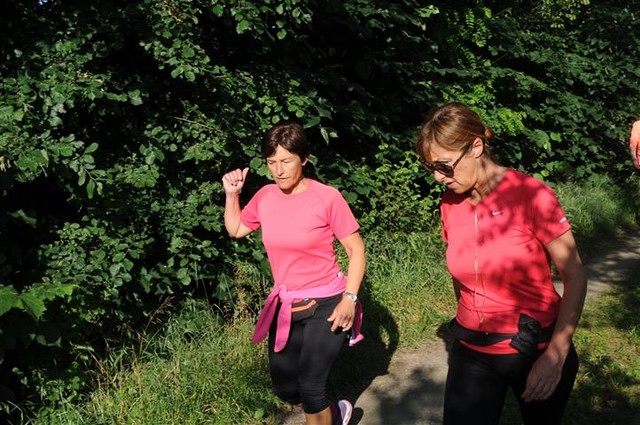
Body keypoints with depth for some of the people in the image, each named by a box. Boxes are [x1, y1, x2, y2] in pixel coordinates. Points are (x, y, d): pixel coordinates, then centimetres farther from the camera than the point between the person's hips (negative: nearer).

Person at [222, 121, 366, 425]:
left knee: (309, 385, -5)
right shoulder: (265, 196, -1)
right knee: (284, 387, 13)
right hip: (286, 305, 6)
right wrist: (232, 194, 2)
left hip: (325, 303, -5)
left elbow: (356, 250, -10)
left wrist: (349, 298, -18)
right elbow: (235, 230, 16)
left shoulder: (327, 197, -16)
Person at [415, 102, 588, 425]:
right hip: (472, 352, 3)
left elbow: (575, 278, -14)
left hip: (536, 349, -3)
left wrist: (556, 356, -17)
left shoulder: (532, 196, -18)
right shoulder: (450, 204, -4)